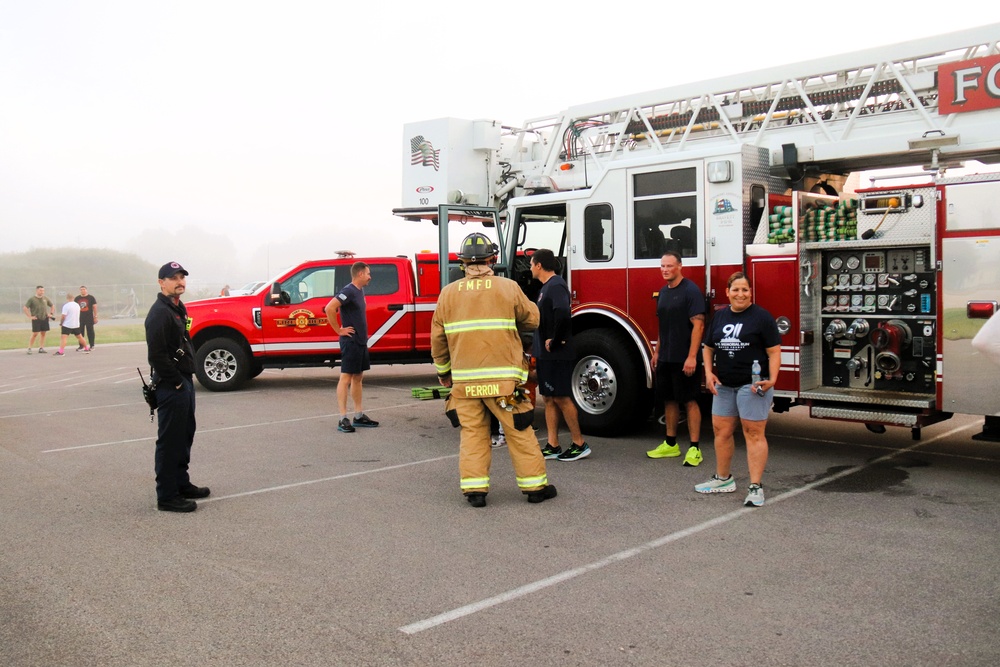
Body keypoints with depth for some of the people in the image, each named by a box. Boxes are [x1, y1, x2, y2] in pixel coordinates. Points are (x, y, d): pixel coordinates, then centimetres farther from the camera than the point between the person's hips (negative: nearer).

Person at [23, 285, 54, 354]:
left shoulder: (45, 298, 10)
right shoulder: (32, 299, -4)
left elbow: (52, 306, 23)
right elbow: (25, 308, -8)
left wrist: (51, 314, 11)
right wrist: (30, 316, -12)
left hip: (45, 319, 5)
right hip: (36, 319, -5)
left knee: (43, 334, 6)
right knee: (35, 334, -7)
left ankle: (41, 348, 12)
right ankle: (29, 348, 0)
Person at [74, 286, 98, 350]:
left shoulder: (91, 297, 0)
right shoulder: (77, 298, 9)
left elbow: (94, 307, -1)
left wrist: (95, 317, -6)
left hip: (89, 318, -3)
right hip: (80, 318, 4)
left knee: (90, 332, 0)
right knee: (80, 332, 6)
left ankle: (91, 345, 7)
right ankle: (81, 346, 14)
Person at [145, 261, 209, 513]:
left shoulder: (178, 308, 15)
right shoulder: (159, 313, -17)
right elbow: (157, 355, -24)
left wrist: (187, 378, 15)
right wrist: (176, 382, -19)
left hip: (184, 381, 10)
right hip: (170, 386, -10)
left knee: (185, 435, 19)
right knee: (170, 441, -4)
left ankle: (182, 484, 31)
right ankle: (167, 496, 3)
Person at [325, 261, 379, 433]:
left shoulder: (360, 291, 13)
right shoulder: (349, 291, -15)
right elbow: (329, 308, -27)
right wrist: (339, 330, -19)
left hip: (361, 341, 9)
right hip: (351, 341, -9)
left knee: (357, 377, 12)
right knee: (346, 377, -6)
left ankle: (359, 416, 19)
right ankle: (343, 419, -3)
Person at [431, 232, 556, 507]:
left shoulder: (448, 293, 4)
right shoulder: (508, 288, -3)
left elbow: (438, 337, 9)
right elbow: (532, 319, 8)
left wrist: (443, 371, 22)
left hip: (464, 380, 2)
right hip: (502, 377, -2)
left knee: (472, 433, 10)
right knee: (519, 432, 6)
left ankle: (474, 488, 9)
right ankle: (534, 485, 14)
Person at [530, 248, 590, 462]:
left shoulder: (556, 286, -15)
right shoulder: (547, 286, 17)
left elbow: (562, 312, -32)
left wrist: (554, 340, -22)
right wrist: (540, 344, 12)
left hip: (556, 354, -10)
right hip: (545, 354, 10)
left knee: (561, 398, -5)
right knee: (549, 398, 10)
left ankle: (580, 444, 3)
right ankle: (553, 446, 15)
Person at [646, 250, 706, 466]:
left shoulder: (691, 290, -11)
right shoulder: (664, 292, 13)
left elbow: (698, 325, -17)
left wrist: (692, 356, -22)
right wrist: (657, 351, 18)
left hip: (684, 359, -8)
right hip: (665, 358, 8)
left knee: (690, 401, -3)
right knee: (669, 400, 13)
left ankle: (694, 448, 2)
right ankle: (671, 444, 23)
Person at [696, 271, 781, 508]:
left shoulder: (761, 317, -5)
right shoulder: (719, 317, 11)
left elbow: (774, 352, -8)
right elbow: (708, 348, 16)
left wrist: (772, 379, -20)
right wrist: (709, 373, 2)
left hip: (752, 385, -6)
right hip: (724, 385, 6)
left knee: (753, 433, -5)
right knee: (721, 430, 11)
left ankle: (756, 487, -1)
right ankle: (723, 479, 26)